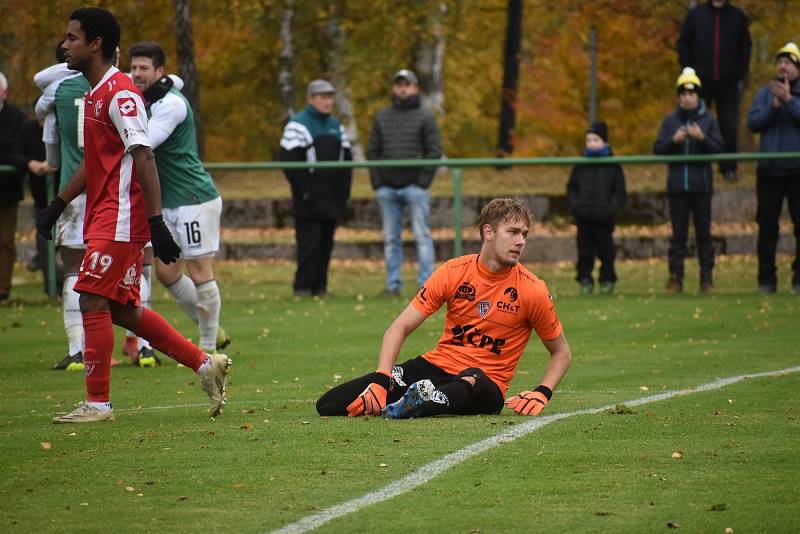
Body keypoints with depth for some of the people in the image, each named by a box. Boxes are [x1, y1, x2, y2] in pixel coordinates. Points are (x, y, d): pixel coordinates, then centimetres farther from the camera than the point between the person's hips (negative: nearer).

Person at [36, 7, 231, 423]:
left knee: (93, 302, -8)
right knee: (122, 310, 10)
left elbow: (144, 159, -20)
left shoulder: (120, 93, -14)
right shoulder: (94, 95, 17)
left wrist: (156, 221, -25)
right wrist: (58, 205, 26)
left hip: (120, 218, -10)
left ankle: (97, 403, -2)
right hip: (105, 216, 10)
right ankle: (205, 364, 16)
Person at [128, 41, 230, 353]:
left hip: (194, 199, -10)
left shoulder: (171, 104, -17)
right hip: (170, 202, 10)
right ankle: (212, 331, 22)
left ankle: (209, 348, 3)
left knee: (199, 271, -5)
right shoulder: (150, 98, 10)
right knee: (165, 271, 10)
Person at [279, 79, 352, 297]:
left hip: (332, 200, 6)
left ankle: (320, 285, 11)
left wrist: (344, 189, 7)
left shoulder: (336, 127, 19)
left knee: (326, 244, 6)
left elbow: (346, 159, 20)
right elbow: (290, 160, -10)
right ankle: (303, 286, -4)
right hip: (309, 201, -6)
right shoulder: (298, 125, -4)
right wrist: (304, 191, -15)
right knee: (309, 243, -8)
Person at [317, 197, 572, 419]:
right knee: (329, 405, -14)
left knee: (471, 383, -46)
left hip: (487, 381, -3)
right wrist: (381, 381, -19)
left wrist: (542, 394, -10)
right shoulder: (453, 272, -2)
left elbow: (562, 353, 9)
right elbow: (399, 329, -3)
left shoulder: (532, 290, -5)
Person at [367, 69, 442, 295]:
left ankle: (425, 283, -5)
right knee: (391, 238, 4)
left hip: (414, 186, -4)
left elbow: (435, 151, -3)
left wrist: (423, 182, -11)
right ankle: (393, 283, 7)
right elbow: (373, 151, 13)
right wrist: (376, 182, 2)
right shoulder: (382, 117, 14)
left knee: (421, 235, -6)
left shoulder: (425, 117, 3)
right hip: (387, 189, 4)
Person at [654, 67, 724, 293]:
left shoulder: (708, 120, 4)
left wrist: (702, 138, -18)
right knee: (678, 233, 2)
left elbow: (718, 148, -3)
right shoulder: (670, 121, 7)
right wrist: (674, 140, -14)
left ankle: (707, 277, 6)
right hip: (677, 185, 1)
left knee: (703, 232, 1)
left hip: (701, 184, -1)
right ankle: (675, 277, 4)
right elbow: (658, 149, 2)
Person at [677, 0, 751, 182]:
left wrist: (741, 76, 4)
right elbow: (683, 44, 9)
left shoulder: (737, 17, 5)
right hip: (701, 81, 0)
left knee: (729, 126, -2)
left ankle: (728, 168, 7)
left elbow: (745, 48, 11)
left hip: (728, 83, 0)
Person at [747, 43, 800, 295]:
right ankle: (767, 279, 9)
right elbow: (753, 122, -1)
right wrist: (774, 106, -13)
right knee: (767, 227, 4)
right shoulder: (765, 93, 10)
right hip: (768, 170, 3)